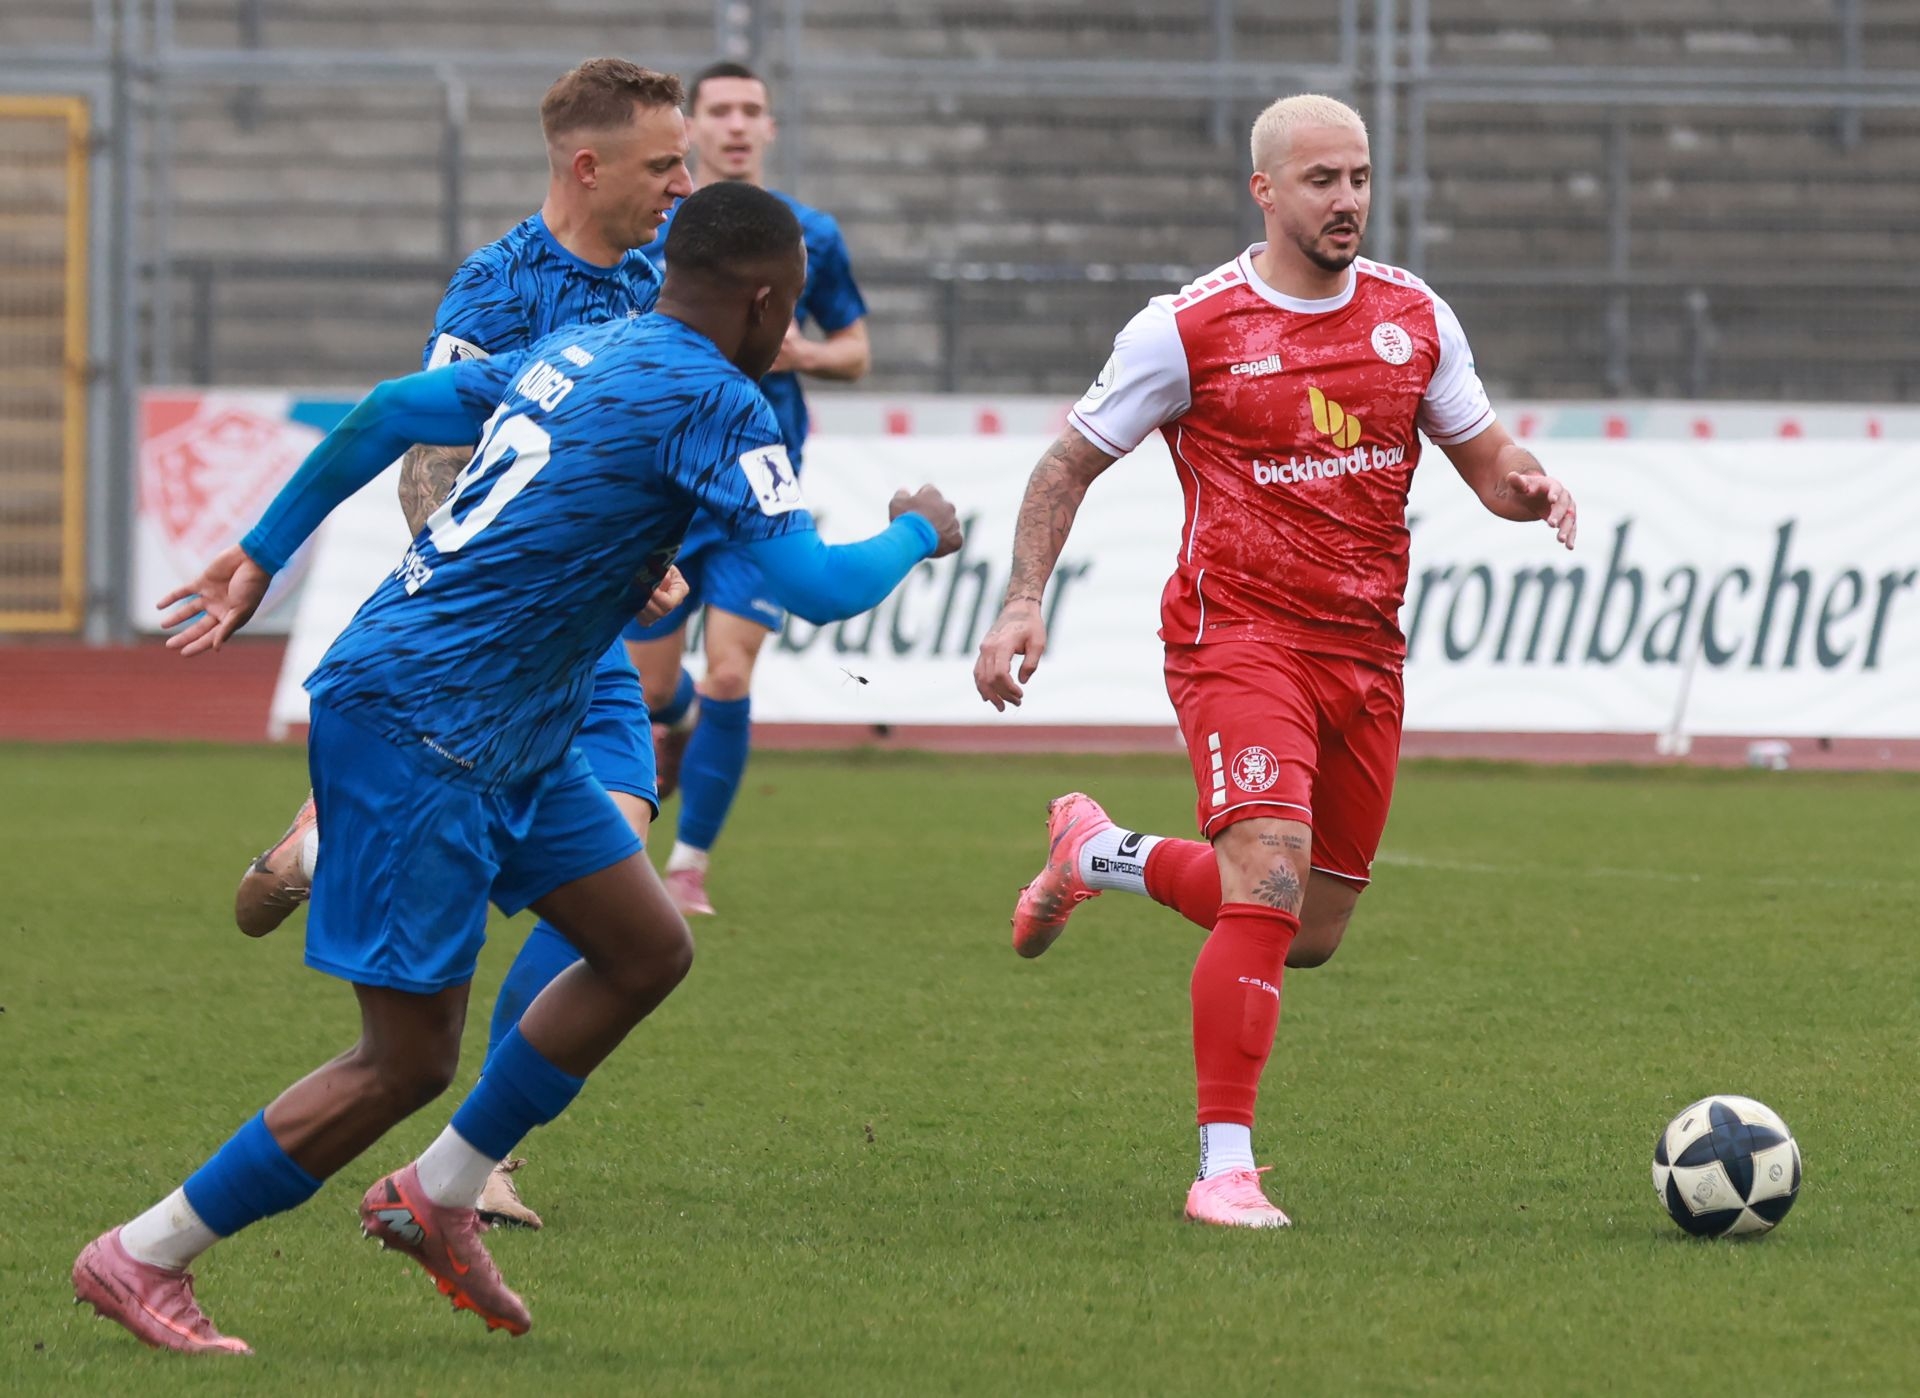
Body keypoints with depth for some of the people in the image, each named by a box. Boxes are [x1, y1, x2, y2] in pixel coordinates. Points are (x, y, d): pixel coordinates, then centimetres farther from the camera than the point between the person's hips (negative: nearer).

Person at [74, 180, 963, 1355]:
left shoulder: (577, 355, 12)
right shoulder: (712, 402, -14)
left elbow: (391, 411, 18)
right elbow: (818, 588, -18)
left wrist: (262, 555, 25)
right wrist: (919, 536, 3)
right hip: (416, 729, -10)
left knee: (649, 950, 12)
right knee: (409, 1063, -6)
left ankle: (438, 1199, 19)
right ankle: (141, 1260, 2)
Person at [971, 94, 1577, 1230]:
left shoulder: (1414, 316, 6)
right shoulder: (1187, 329, -6)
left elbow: (1483, 455, 15)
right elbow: (1070, 465, 3)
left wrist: (1529, 486, -9)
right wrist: (1025, 603, -8)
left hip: (1366, 654, 6)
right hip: (1238, 635, -6)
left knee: (1312, 935, 11)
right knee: (1270, 879, -25)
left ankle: (1098, 855, 37)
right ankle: (1225, 1167, -19)